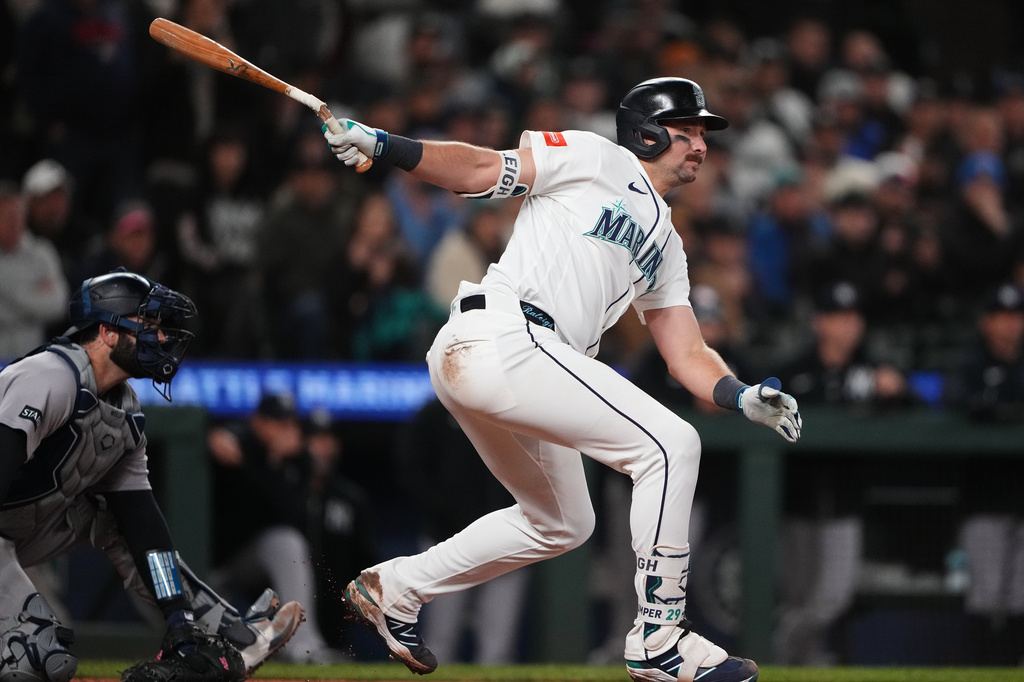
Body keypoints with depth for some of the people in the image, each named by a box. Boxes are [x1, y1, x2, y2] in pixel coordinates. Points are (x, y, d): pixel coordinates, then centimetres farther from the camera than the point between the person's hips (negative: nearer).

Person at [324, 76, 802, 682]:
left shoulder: (666, 247, 28)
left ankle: (394, 590, 31)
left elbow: (687, 355, 21)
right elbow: (481, 170, -3)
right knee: (670, 445, -14)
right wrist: (382, 146, -18)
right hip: (502, 335, -10)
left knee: (561, 523, 24)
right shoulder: (600, 160, 5)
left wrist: (744, 398, 2)